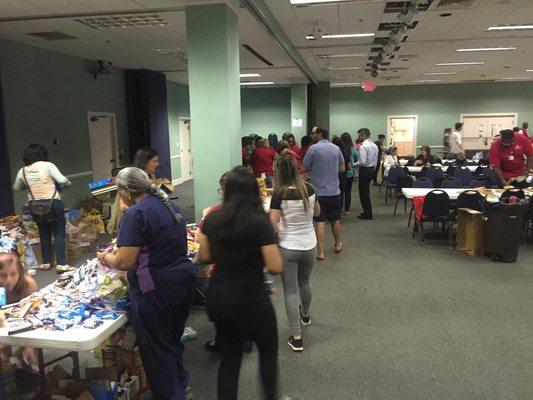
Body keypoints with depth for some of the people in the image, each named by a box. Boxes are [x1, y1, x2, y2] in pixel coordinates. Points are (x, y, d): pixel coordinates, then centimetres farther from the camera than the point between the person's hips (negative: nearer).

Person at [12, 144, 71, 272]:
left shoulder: (22, 171, 7)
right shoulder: (47, 165, -7)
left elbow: (16, 188, 21)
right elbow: (61, 180, -14)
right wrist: (68, 183, 6)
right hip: (53, 203, -4)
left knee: (44, 234, 17)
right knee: (59, 233, 1)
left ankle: (46, 262, 23)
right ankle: (60, 263, -5)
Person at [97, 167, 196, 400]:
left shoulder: (136, 213, -15)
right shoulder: (170, 206, 10)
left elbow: (125, 262, -17)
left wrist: (106, 258, 3)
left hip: (155, 289, -8)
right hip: (184, 278, 9)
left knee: (157, 348, 9)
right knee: (173, 340, 25)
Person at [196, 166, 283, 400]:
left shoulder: (212, 219, -4)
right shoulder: (260, 223, -18)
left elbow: (204, 258, 5)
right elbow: (275, 267, -17)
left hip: (218, 299, 4)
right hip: (251, 300, -4)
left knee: (229, 357, 20)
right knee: (268, 351, 22)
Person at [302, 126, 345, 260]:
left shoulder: (313, 148, -10)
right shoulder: (336, 148, 4)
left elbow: (304, 168, -9)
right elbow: (342, 168, 11)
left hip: (319, 192, -4)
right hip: (334, 191, 4)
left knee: (320, 222, 1)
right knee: (335, 220, 18)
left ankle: (320, 252, 2)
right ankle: (338, 245, 35)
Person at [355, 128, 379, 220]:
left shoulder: (363, 146, -19)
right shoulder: (374, 145, 8)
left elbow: (362, 162, -25)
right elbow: (376, 161, 12)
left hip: (365, 170, -9)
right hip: (372, 170, 9)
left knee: (364, 193, 2)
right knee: (366, 192, 19)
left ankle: (367, 214, 8)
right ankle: (367, 212, 26)